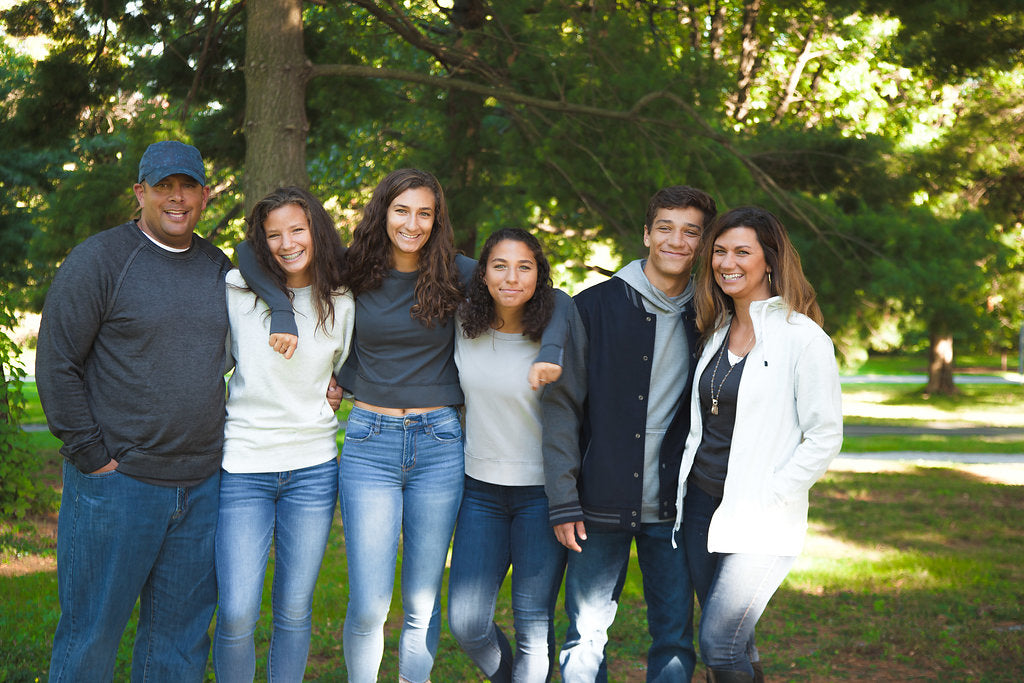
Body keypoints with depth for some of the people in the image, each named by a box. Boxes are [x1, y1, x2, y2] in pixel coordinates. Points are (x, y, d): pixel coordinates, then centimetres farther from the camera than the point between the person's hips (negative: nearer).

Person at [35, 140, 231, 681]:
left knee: (181, 635, 11)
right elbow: (55, 366, -8)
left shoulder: (218, 267, 12)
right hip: (117, 482, -5)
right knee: (92, 635, 2)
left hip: (202, 484, 5)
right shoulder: (99, 260, -6)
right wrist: (91, 456, -11)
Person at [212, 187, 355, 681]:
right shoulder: (236, 292, -2)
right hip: (242, 465, -2)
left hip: (313, 468, 2)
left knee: (294, 609, 8)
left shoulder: (342, 305, 5)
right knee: (236, 616, -6)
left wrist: (318, 410, 4)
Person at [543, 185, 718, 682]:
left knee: (675, 639, 6)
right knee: (586, 637, 4)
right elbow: (562, 405, -3)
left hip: (673, 510, 2)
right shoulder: (595, 306, -2)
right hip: (601, 507, -2)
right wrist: (563, 502, -9)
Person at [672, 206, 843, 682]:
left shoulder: (802, 337, -10)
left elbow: (825, 437, -10)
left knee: (719, 644, -10)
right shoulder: (717, 331, 11)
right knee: (735, 644, 11)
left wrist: (766, 497, -14)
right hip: (701, 501, 6)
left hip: (761, 517, -6)